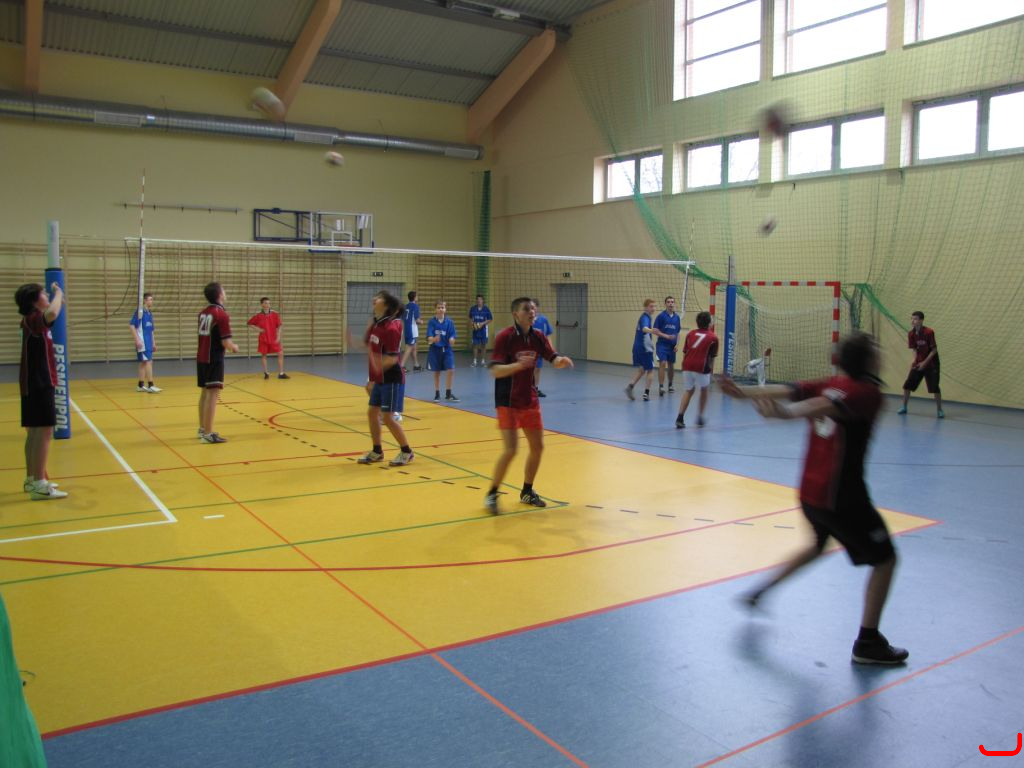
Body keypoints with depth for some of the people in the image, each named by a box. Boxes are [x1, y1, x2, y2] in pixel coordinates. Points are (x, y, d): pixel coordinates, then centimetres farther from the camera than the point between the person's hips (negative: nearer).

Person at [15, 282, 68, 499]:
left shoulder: (33, 320, 13)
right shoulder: (33, 320, -16)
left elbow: (51, 314, 36)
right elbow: (51, 313, -40)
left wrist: (58, 297, 21)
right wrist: (58, 293, -22)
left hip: (35, 384, 10)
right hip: (39, 385, -10)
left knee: (34, 432, 15)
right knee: (44, 432, -10)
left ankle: (32, 479, 23)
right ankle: (39, 485, -10)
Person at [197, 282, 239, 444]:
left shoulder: (203, 313, 9)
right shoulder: (221, 315, -15)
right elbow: (226, 342, -18)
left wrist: (229, 345, 17)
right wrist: (234, 347, 3)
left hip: (201, 357, 8)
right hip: (214, 359, -8)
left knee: (205, 392, 17)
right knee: (213, 394, -6)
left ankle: (203, 429, 27)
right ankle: (208, 434, -7)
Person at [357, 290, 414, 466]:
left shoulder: (391, 328, -20)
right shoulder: (375, 324, 5)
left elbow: (393, 358, -23)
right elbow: (367, 344, 21)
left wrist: (382, 365, -39)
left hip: (392, 378, -9)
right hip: (379, 378, 9)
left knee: (388, 417, -6)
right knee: (372, 413, 11)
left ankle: (406, 452, 9)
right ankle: (377, 452, 25)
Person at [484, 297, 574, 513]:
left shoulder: (538, 337, 2)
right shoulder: (504, 337, -16)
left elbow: (553, 359, 3)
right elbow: (495, 371, -23)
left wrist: (562, 361, -21)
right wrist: (518, 365, -41)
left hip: (530, 401, 6)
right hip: (507, 402, -6)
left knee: (537, 447, 10)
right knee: (510, 450, -13)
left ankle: (527, 491, 30)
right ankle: (492, 494, 6)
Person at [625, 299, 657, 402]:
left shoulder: (644, 317, 13)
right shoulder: (645, 318, -16)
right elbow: (644, 328, -39)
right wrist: (650, 330, -61)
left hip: (637, 347, 8)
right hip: (645, 349, -8)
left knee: (641, 370, 15)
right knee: (650, 370, 4)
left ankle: (630, 386, -5)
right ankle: (646, 393, 1)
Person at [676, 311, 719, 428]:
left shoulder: (690, 333, 15)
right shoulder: (713, 337, 6)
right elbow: (712, 358, 5)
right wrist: (709, 370, 16)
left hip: (687, 366, 3)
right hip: (701, 367, -3)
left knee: (688, 391, 18)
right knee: (704, 391, 21)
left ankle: (680, 418, 5)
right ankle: (700, 418, 21)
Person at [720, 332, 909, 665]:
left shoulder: (832, 384, 5)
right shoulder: (869, 392, -15)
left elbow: (788, 390, -7)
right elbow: (827, 406, -32)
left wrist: (744, 391, -12)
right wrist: (788, 412, -46)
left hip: (809, 491, 8)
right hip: (841, 495, -8)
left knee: (819, 544, 33)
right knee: (884, 559, 9)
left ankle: (760, 590, 36)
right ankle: (868, 643, 14)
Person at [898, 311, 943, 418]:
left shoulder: (929, 332, -18)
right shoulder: (911, 334, -3)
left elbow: (934, 350, -16)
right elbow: (915, 349, 5)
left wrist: (924, 362, -21)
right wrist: (914, 360, -12)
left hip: (931, 363, -5)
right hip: (918, 363, 5)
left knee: (934, 387, -9)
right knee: (907, 385, 1)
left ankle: (939, 410, 4)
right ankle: (904, 407, 14)